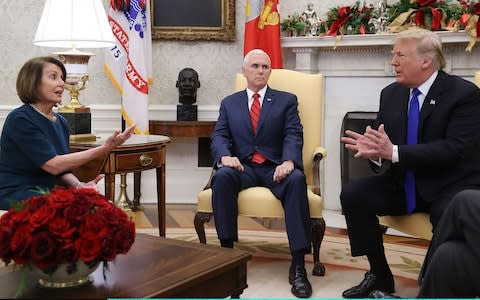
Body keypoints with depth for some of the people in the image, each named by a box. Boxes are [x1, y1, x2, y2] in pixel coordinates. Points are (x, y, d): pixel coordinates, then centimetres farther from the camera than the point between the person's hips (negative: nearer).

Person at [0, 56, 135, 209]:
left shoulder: (61, 123, 10)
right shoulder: (19, 119, -14)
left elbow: (62, 171, 10)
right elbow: (53, 165, -20)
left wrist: (78, 185, -13)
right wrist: (104, 149, -24)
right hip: (14, 196, -7)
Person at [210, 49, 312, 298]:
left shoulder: (287, 100, 14)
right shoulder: (229, 103, 19)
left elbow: (293, 135, 0)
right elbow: (219, 136, 7)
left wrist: (288, 161, -22)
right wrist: (225, 155, -18)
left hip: (275, 167, -1)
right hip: (243, 167, 1)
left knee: (296, 179, -35)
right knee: (222, 176, -34)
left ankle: (298, 265, -35)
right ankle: (227, 250, -26)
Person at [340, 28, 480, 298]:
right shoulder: (391, 94, 5)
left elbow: (455, 149, -23)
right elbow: (383, 140, 5)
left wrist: (394, 152, -32)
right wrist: (374, 150, -22)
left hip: (452, 186, -5)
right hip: (404, 184, 6)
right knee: (353, 194, -13)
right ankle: (380, 276, 0)